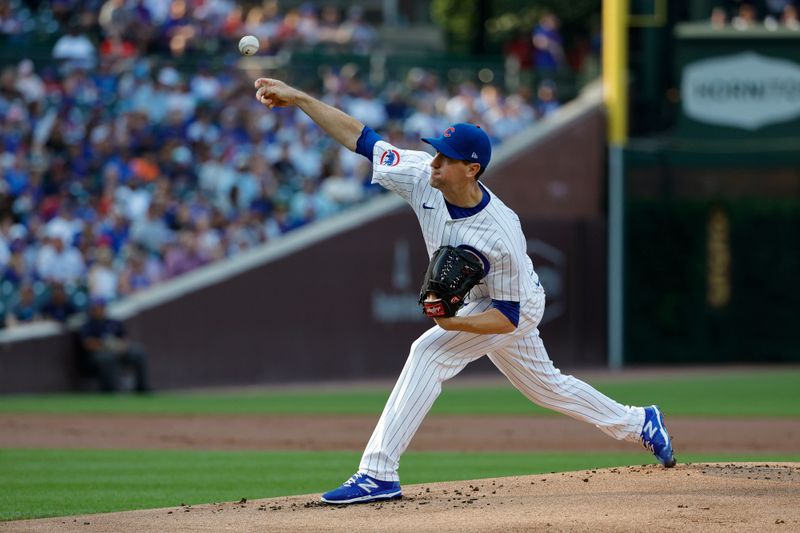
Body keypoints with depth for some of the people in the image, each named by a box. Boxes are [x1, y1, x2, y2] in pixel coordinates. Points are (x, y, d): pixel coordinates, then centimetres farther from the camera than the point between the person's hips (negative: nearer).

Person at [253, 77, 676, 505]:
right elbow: (359, 137, -19)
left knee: (430, 353, -25)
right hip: (475, 303, 8)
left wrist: (451, 323, -44)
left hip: (516, 306, -8)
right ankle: (640, 423, 42)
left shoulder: (500, 237, -38)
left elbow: (508, 318, -30)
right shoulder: (424, 177, -23)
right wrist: (297, 97, -25)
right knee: (543, 385, 22)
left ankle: (378, 474, -25)